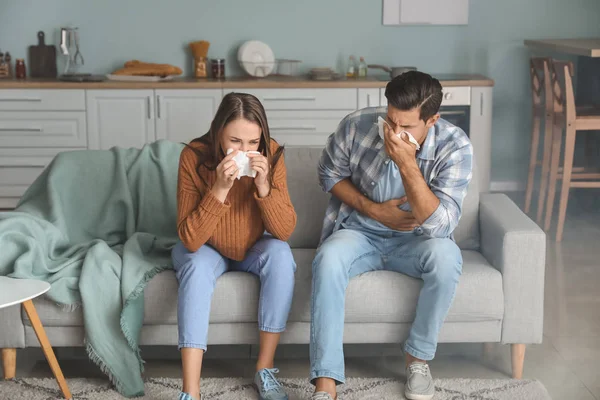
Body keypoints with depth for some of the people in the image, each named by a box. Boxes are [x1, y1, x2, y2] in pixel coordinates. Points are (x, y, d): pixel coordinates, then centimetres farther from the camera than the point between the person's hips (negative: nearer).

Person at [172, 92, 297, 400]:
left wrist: (263, 186, -36)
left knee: (280, 254, -28)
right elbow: (190, 240, -28)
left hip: (252, 249, 2)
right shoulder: (194, 157, -25)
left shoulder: (271, 154, -20)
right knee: (197, 266, -33)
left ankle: (265, 370, -16)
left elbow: (285, 231, -21)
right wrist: (220, 189, -40)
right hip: (206, 249, -2)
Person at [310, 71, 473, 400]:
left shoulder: (455, 146, -20)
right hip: (359, 232, 0)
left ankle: (418, 357, -10)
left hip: (415, 239, 0)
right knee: (328, 260, -33)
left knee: (446, 257, -34)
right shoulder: (356, 125, -17)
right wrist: (373, 209, -12)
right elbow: (329, 173, 2)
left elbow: (439, 225, -27)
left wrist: (408, 165, -38)